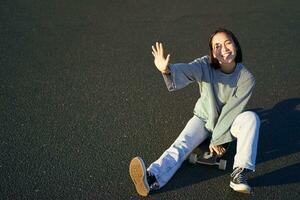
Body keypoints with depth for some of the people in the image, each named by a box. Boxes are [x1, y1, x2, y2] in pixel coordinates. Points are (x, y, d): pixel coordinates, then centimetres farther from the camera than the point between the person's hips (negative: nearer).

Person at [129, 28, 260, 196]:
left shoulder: (246, 78, -19)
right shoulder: (205, 65, -20)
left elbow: (231, 110, -18)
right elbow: (186, 70, -42)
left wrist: (218, 139, -17)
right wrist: (167, 70, -65)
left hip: (228, 122, 0)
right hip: (204, 118, 0)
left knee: (251, 117, -30)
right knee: (181, 144, -25)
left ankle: (240, 173, -35)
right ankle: (152, 178, -49)